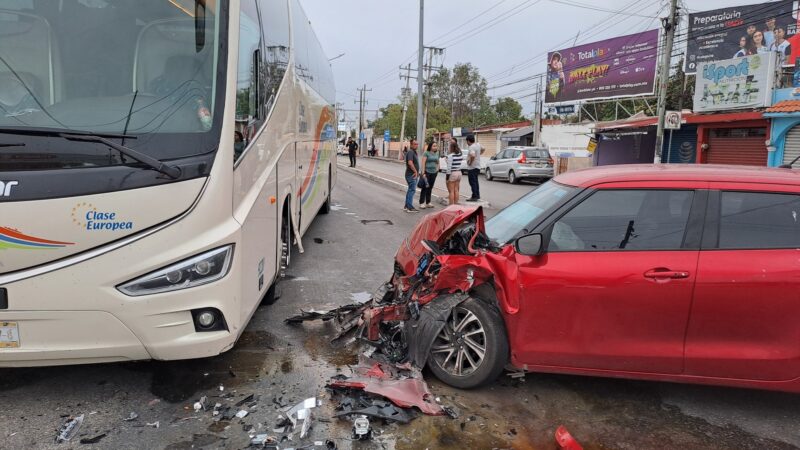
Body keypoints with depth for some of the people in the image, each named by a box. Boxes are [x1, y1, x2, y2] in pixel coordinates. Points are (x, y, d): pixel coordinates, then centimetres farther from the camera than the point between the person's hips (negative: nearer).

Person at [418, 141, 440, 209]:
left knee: (430, 188, 11)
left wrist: (437, 169, 8)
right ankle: (421, 203, -2)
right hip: (427, 172, -6)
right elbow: (423, 163, -12)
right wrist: (423, 172, -18)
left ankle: (428, 203, 18)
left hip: (434, 173, 6)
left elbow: (438, 163, 22)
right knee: (424, 188, -5)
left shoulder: (437, 153, 12)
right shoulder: (426, 153, -7)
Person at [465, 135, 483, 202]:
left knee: (473, 182, -5)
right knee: (475, 182, 18)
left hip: (472, 168, -10)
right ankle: (477, 196, 24)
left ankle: (474, 196, -3)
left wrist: (470, 162, -23)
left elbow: (472, 156, -38)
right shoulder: (478, 144, 7)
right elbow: (482, 149, 27)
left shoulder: (472, 147, -22)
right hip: (477, 167, 10)